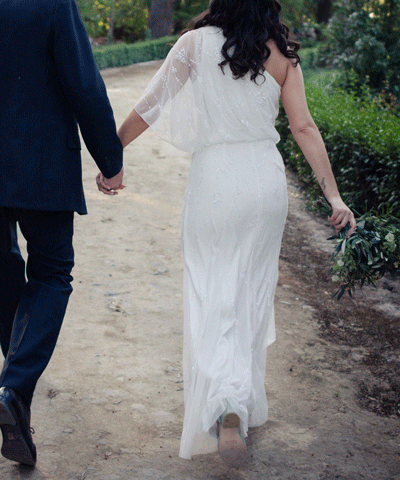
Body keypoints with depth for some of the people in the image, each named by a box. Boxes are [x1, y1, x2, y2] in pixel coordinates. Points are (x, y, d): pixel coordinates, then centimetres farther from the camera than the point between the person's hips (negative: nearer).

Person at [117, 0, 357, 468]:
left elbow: (148, 108, -3)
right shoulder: (282, 54, 2)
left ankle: (227, 408, -11)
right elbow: (304, 128, -3)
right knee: (253, 292, 16)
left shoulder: (196, 43, -2)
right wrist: (333, 196, -2)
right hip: (266, 180, 3)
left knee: (213, 295, 4)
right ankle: (246, 403, 30)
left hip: (214, 179, -2)